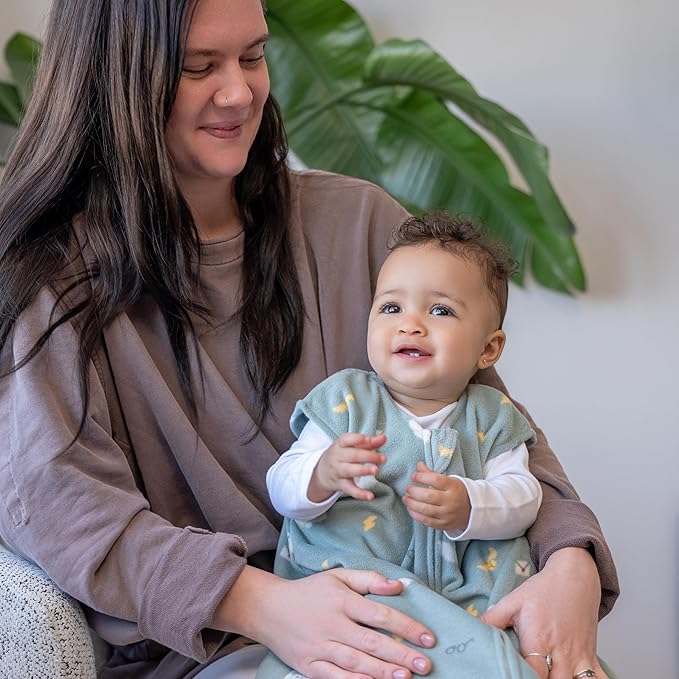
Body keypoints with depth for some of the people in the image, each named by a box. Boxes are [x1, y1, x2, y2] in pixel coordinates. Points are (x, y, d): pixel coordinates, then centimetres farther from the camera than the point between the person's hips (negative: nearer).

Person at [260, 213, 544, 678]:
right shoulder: (346, 400, 4)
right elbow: (283, 487, -3)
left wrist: (468, 507, -21)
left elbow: (523, 493, 0)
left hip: (462, 587, 3)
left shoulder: (491, 418, 11)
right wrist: (323, 474, -27)